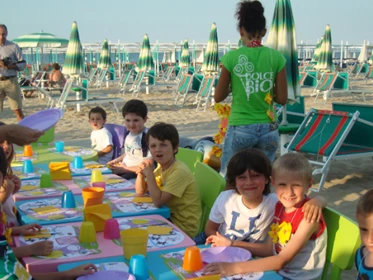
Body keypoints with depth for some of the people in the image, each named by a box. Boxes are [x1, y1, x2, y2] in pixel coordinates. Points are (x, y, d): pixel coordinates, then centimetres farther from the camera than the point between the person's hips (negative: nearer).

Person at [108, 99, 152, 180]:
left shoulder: (147, 137, -17)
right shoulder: (128, 134, 9)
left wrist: (124, 169, -15)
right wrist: (116, 160, 11)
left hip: (137, 174, -8)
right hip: (123, 168, 8)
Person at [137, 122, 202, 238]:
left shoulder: (179, 172, -25)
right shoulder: (161, 167, 3)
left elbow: (158, 201, -28)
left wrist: (149, 174, -25)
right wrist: (141, 173, -11)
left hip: (183, 228, -8)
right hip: (170, 217, 8)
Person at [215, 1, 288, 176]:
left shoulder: (232, 57, -8)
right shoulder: (276, 57, -3)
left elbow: (218, 97, -1)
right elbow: (282, 99, 0)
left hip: (240, 129, -2)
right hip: (268, 129, 3)